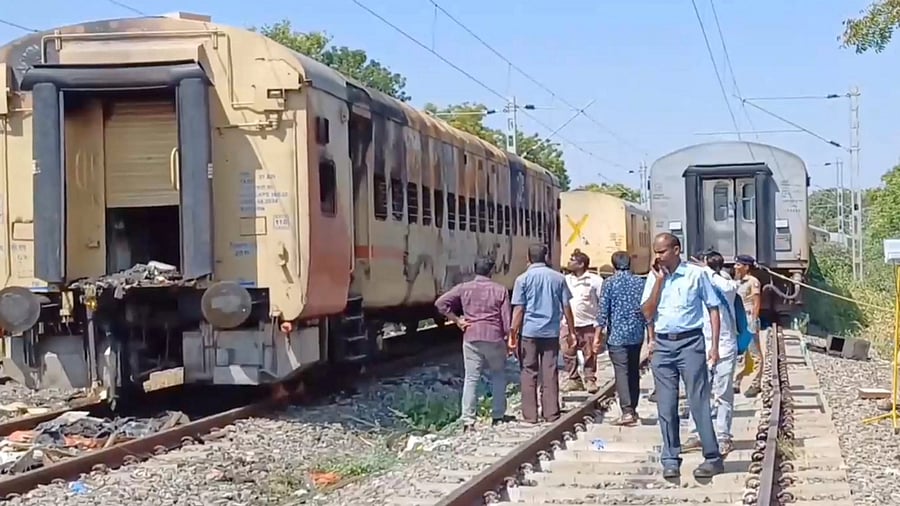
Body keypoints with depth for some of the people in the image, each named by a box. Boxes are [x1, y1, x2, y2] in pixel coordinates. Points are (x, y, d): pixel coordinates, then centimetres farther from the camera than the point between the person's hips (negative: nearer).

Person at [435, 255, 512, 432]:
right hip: (494, 337, -1)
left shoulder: (464, 288, 2)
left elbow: (440, 303, -6)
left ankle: (468, 420, -5)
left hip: (471, 338, 1)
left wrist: (457, 320, 0)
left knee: (471, 379, 2)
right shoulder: (500, 290, -1)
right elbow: (506, 318, -2)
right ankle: (497, 416, 18)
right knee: (498, 376, 17)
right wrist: (509, 338, 10)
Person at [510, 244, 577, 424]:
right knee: (550, 373, 6)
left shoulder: (523, 279, -3)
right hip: (551, 332, 2)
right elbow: (566, 307, 5)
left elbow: (518, 309, -7)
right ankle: (551, 414, 9)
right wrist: (571, 332, 12)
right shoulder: (558, 278, 4)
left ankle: (530, 415, 4)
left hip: (529, 332, -2)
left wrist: (513, 334, -4)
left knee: (529, 373, 4)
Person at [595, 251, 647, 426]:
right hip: (637, 334, 4)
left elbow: (603, 311, -8)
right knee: (634, 372, 15)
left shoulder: (609, 283, -5)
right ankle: (632, 409, 22)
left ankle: (627, 411, -17)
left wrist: (598, 335, -2)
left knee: (621, 372, -7)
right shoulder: (640, 283, 5)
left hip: (617, 335, -4)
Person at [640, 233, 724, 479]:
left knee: (699, 402, -4)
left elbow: (713, 308, 1)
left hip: (690, 342, -4)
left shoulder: (696, 274, -2)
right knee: (666, 407, 4)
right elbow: (647, 314, 2)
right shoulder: (653, 278, 8)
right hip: (663, 345, 4)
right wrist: (659, 282, -6)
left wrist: (714, 346, -5)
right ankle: (670, 460, 11)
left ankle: (713, 458, 2)